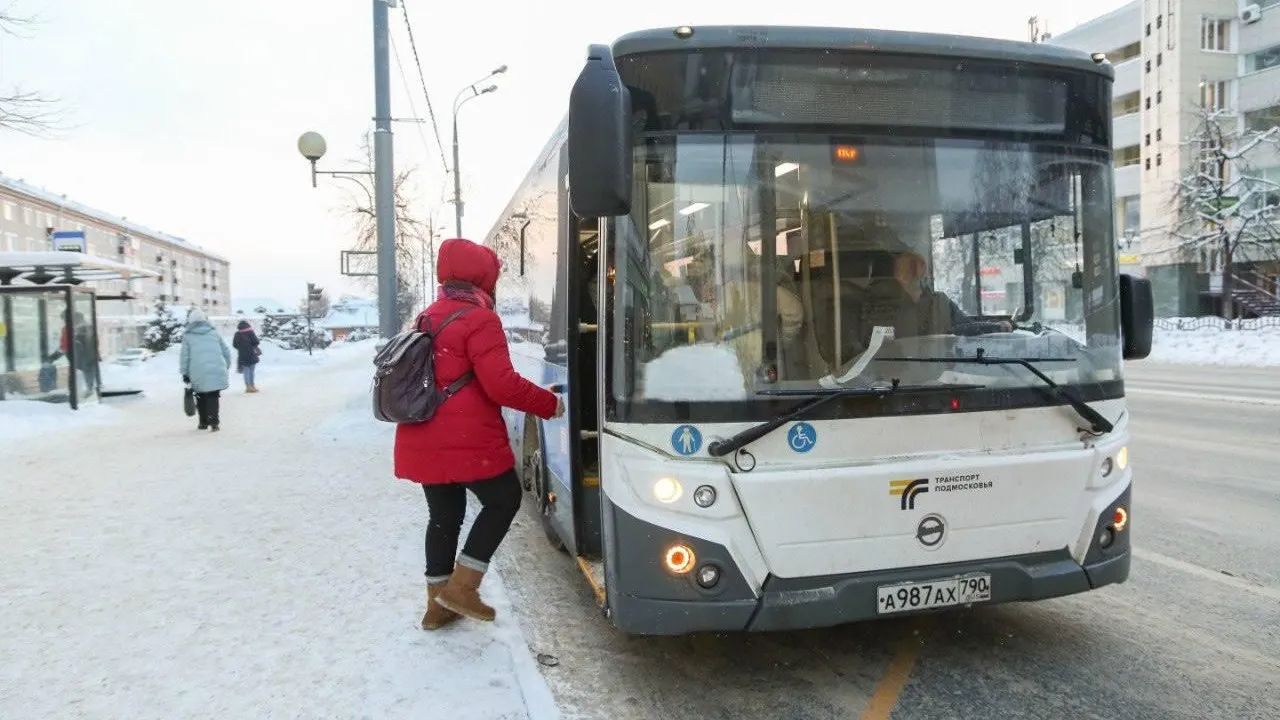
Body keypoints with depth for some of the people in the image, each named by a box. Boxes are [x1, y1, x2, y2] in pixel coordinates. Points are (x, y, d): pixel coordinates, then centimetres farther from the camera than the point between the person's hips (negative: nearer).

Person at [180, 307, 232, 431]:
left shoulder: (187, 336, 5)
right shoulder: (214, 333, 11)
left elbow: (184, 357, 3)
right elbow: (226, 351, 12)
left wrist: (185, 373, 11)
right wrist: (226, 366, 23)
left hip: (198, 374, -1)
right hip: (217, 371, 1)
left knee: (201, 397, 15)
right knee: (213, 397, 1)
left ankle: (204, 422, 18)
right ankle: (214, 421, -11)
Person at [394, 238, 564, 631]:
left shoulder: (428, 317, 15)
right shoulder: (479, 319, -12)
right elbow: (501, 384, -19)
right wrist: (549, 404, -7)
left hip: (423, 440, 8)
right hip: (466, 440, -8)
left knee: (445, 514, 16)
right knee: (504, 500, 8)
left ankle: (438, 603, 21)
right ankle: (461, 586, 4)